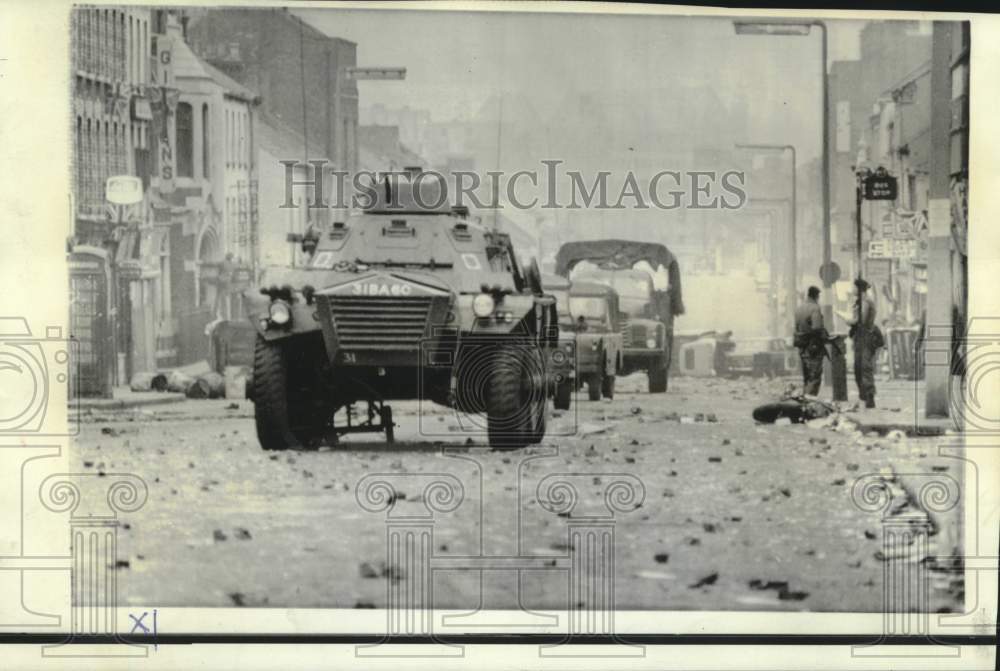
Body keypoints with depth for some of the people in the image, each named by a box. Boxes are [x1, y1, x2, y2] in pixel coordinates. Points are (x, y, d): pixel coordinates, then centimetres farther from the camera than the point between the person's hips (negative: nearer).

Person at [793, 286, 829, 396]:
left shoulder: (798, 309, 10)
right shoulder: (815, 308, -14)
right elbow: (817, 329, -22)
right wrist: (827, 337, -7)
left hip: (801, 347, 8)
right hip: (813, 347, -8)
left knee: (806, 378, 16)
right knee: (815, 377, -5)